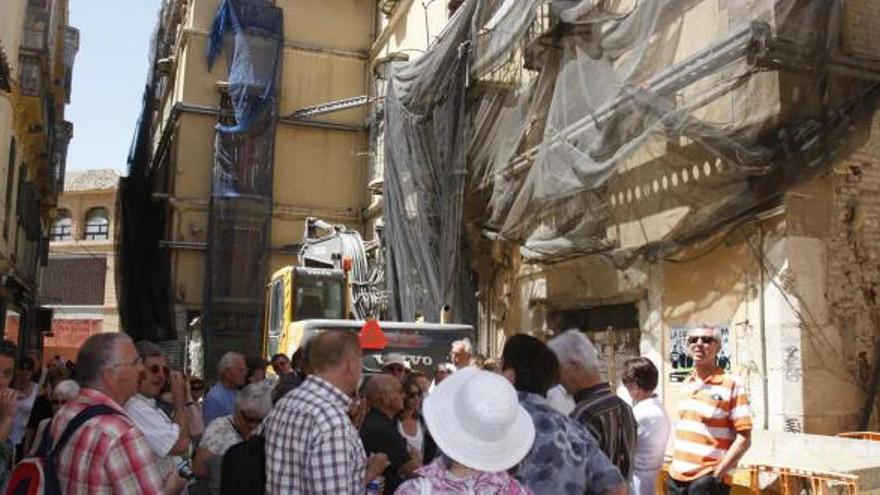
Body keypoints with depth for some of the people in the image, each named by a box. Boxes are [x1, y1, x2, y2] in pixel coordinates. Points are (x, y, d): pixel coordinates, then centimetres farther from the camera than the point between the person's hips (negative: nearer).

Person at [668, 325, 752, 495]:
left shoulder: (731, 384, -9)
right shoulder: (686, 384, 10)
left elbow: (744, 438, -11)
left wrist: (717, 474, -15)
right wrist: (675, 464, 10)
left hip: (707, 480, -6)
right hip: (676, 476, 6)